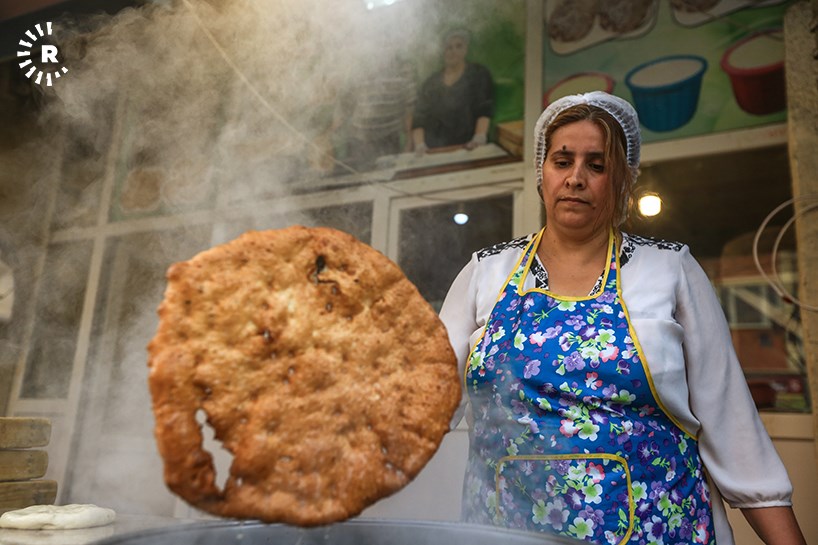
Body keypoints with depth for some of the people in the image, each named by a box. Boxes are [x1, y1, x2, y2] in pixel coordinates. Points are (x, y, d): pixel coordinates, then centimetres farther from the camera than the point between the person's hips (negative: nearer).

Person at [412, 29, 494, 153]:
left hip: (468, 149, -1)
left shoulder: (479, 74, 6)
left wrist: (480, 136, -22)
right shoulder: (431, 83, 12)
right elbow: (419, 119, 5)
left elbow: (484, 109, -6)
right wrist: (419, 144, -13)